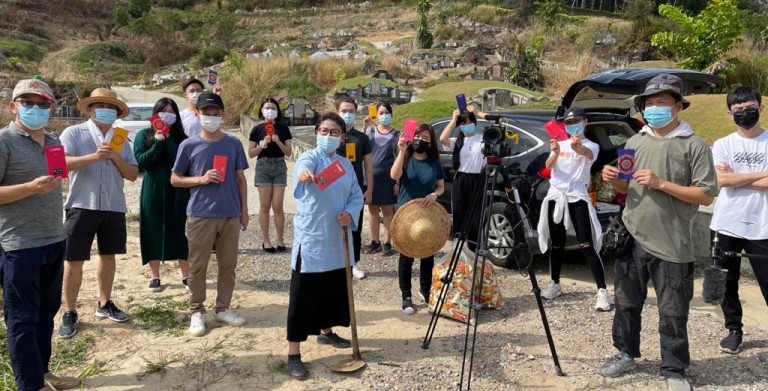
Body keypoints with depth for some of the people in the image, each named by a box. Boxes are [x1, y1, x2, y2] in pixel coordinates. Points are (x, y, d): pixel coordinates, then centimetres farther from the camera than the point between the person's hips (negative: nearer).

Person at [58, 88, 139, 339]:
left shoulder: (121, 140, 11)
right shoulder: (73, 133, 0)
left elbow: (133, 175, 5)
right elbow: (62, 163, -16)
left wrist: (115, 157, -11)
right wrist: (94, 156, -25)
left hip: (114, 207, 4)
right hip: (82, 206, -4)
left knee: (108, 255, 13)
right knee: (74, 260, 0)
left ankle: (104, 304, 27)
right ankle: (69, 313, 12)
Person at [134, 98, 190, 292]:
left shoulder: (181, 137, 5)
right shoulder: (144, 135, 2)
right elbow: (140, 161, -11)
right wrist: (158, 143, -16)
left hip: (178, 191, 1)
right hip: (153, 191, -1)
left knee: (180, 231, 4)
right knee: (153, 232, 5)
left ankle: (186, 275, 14)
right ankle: (154, 276, 18)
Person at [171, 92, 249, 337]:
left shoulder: (234, 144, 4)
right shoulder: (189, 145, -2)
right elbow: (175, 179, 3)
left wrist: (244, 209, 8)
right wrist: (201, 179, -13)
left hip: (230, 214, 2)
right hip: (200, 215, -2)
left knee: (228, 264, 10)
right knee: (198, 266, 5)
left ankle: (223, 308, 24)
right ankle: (197, 312, 17)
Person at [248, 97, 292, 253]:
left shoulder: (283, 129, 4)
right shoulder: (257, 129, 1)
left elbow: (289, 152, 2)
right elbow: (250, 153, 1)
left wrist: (278, 142, -14)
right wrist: (263, 144, -14)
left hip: (280, 167, 1)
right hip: (263, 167, -1)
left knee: (278, 206, 0)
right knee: (265, 206, 2)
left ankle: (280, 240, 9)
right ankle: (265, 240, 9)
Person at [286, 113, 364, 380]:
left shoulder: (346, 165, 11)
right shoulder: (309, 158, -8)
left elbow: (357, 195, 11)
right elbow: (304, 166, -34)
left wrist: (351, 214, -10)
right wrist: (304, 173, -59)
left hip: (338, 241, 7)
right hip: (311, 241, -6)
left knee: (335, 291, 19)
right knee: (304, 299, -4)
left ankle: (326, 332, 42)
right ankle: (294, 354, 3)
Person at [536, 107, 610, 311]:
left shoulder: (591, 146, 0)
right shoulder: (560, 144, 12)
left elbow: (586, 153, -27)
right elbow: (548, 166, -4)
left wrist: (577, 147, -51)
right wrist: (555, 153, -26)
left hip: (577, 198, -4)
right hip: (555, 196, 4)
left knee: (586, 246, -11)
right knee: (557, 244, 11)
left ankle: (602, 291, -10)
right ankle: (555, 284, 24)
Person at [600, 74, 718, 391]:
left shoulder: (695, 145, -5)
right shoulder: (635, 142, 10)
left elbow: (707, 195, -11)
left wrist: (662, 184, -19)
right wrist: (613, 180, -4)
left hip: (671, 244, -4)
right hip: (632, 238, 5)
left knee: (672, 312, 5)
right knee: (626, 303, 14)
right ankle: (626, 354, 32)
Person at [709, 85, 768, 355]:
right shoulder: (722, 145, 4)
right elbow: (721, 180, -12)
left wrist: (737, 178, -9)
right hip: (726, 225, 2)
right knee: (727, 282, 9)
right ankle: (734, 330, 23)